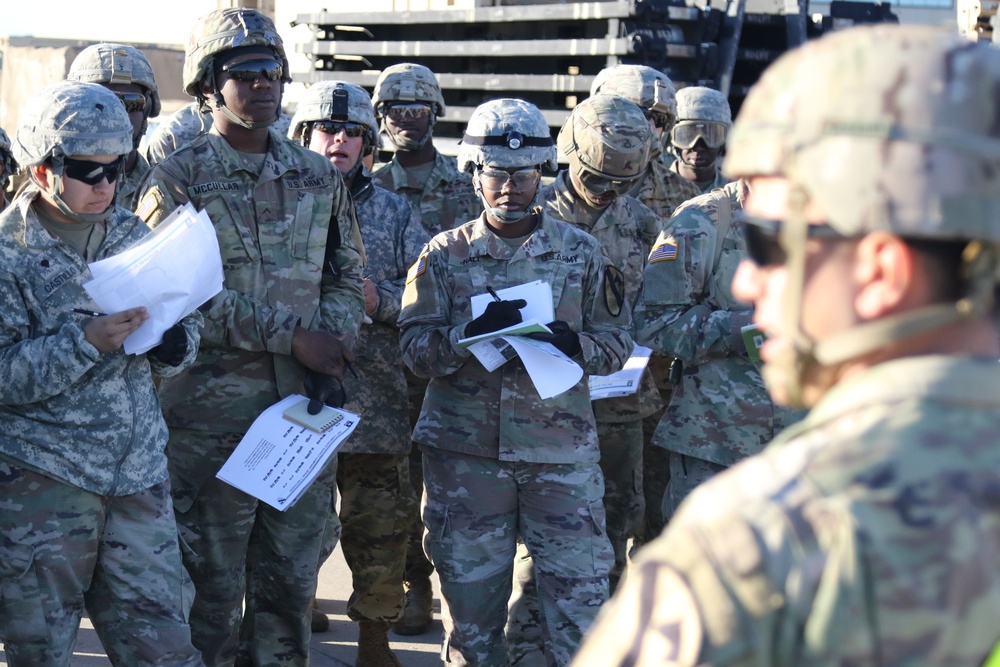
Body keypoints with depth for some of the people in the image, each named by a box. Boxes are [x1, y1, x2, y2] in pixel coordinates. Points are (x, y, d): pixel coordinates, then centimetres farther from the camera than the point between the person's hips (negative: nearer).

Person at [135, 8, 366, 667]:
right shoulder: (177, 180, -4)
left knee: (292, 575, 11)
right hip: (212, 408, -4)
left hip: (306, 405, 4)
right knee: (212, 580, 3)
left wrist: (336, 347, -4)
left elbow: (347, 274, 16)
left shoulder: (318, 176, 12)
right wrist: (291, 336, -17)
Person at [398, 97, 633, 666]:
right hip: (465, 449, 0)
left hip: (562, 448, 0)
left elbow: (618, 342, 7)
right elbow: (414, 348, -2)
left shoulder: (581, 252, 7)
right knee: (472, 599, 7)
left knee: (581, 598, -3)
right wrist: (473, 332, -20)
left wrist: (574, 343, -14)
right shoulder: (445, 255, 6)